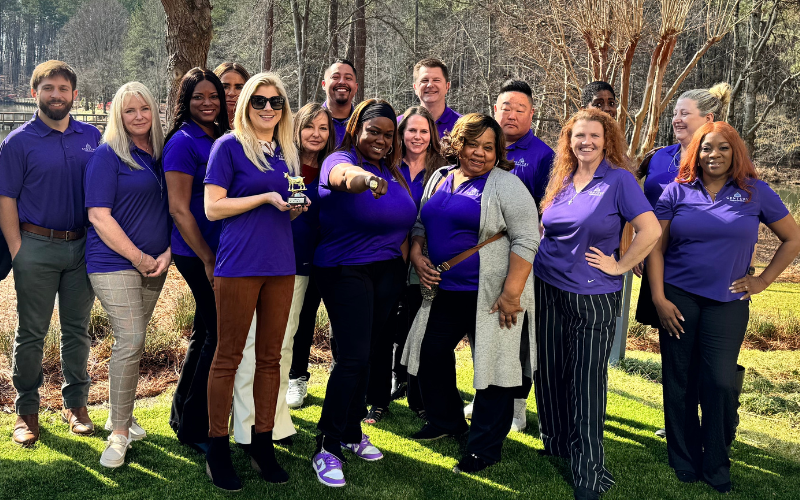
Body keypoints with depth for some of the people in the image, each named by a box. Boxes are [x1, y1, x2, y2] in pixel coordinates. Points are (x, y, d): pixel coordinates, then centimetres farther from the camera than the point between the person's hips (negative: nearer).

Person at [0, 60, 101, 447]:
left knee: (77, 329, 10)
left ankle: (76, 402, 22)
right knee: (31, 332, 5)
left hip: (82, 246, 3)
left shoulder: (92, 137, 7)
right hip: (37, 248, -2)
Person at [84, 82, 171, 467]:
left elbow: (170, 209, 16)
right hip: (115, 262, -5)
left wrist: (166, 252, 1)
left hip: (154, 264, 6)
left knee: (132, 341, 11)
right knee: (130, 342, -11)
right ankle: (118, 434, -2)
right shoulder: (107, 155, -6)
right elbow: (99, 216, -12)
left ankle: (121, 416, 24)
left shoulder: (161, 155, 11)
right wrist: (139, 258, -13)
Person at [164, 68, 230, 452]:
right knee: (220, 335, -4)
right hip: (198, 255, -8)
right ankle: (193, 428, 12)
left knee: (206, 332, 16)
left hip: (221, 251, 8)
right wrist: (208, 260, -14)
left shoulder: (222, 138, 12)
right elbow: (179, 209, -14)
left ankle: (183, 415, 32)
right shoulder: (184, 142, -11)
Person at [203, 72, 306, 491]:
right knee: (228, 358, 1)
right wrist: (267, 197, -14)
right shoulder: (229, 146, -2)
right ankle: (217, 448, 13)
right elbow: (213, 208, -8)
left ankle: (263, 444, 21)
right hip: (239, 264, -6)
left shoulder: (287, 153, 15)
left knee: (270, 357, 10)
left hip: (280, 265, 6)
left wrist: (297, 206, 1)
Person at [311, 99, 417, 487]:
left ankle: (351, 431, 29)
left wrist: (402, 258, 13)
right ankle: (326, 448, -1)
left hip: (388, 272, 7)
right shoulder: (341, 160, -12)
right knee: (352, 357, -12)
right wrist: (367, 179, -60)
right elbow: (345, 175, -39)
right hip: (345, 270, -7)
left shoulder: (393, 171, 9)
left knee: (368, 352, 13)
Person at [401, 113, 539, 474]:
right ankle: (446, 422, 37)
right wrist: (417, 256, 2)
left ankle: (484, 448, 14)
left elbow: (526, 240, -15)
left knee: (493, 367, 0)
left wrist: (511, 293, -21)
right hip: (444, 291, 7)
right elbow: (421, 223, 21)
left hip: (490, 295, -6)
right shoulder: (439, 179, 11)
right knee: (432, 354, 15)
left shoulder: (506, 185, -9)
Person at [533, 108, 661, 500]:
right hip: (547, 291, 5)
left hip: (593, 298, -5)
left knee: (586, 380, 0)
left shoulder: (619, 179, -8)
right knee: (549, 372, 12)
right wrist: (539, 260, 12)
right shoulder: (561, 180, 8)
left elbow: (650, 230, -14)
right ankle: (555, 446, 33)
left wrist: (619, 266, -12)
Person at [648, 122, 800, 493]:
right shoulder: (677, 192, 1)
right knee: (679, 383, 6)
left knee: (720, 382, -5)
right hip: (678, 298, 0)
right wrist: (658, 298, -7)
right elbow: (656, 247, 0)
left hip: (727, 302, 0)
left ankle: (716, 466, 15)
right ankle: (684, 462, 23)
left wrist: (763, 280, 3)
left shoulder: (754, 192, 2)